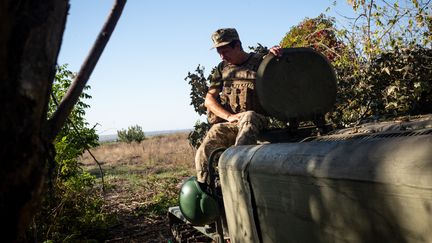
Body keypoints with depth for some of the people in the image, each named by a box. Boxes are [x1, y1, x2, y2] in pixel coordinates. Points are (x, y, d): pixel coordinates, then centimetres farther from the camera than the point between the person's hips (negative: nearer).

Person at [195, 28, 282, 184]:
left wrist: (275, 53, -28)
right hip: (225, 124, 3)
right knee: (203, 153, -23)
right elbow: (209, 100, 9)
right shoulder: (222, 68, 17)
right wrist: (229, 116, -9)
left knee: (248, 117, -40)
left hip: (254, 121, -3)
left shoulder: (259, 61, 7)